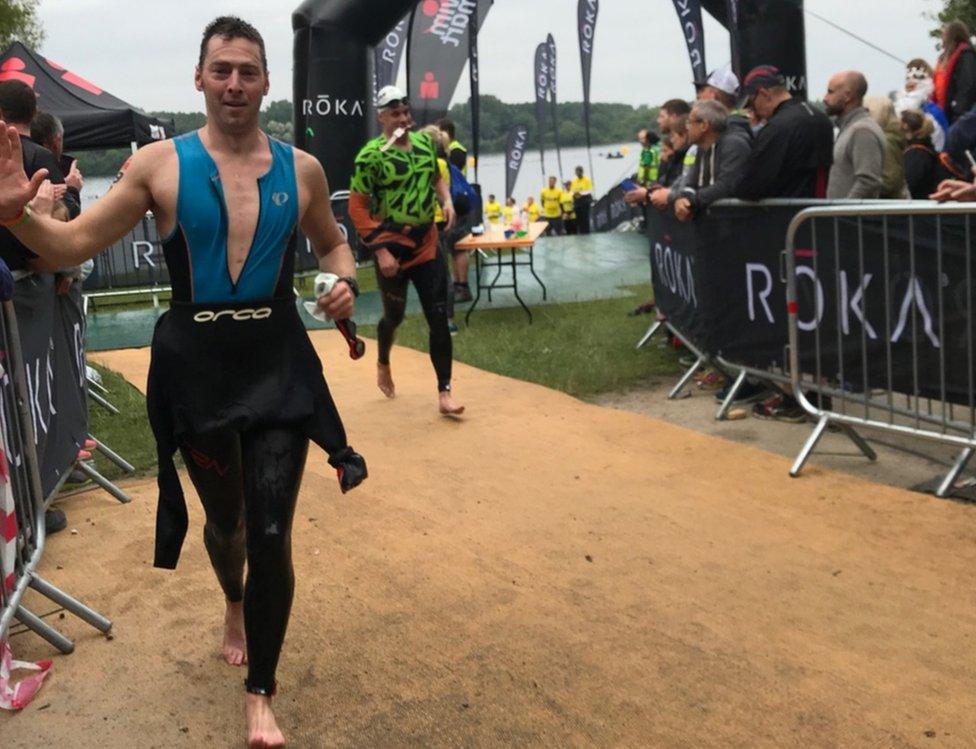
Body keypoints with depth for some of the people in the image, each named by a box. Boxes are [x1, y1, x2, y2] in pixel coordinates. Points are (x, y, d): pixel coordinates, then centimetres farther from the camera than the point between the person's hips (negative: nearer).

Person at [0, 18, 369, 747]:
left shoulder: (302, 168, 1)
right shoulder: (158, 163, -4)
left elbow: (331, 241, 18)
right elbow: (75, 244, -5)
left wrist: (346, 282, -4)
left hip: (279, 365, 0)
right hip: (195, 368, 0)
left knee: (271, 535, -2)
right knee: (224, 517, 20)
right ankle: (235, 603, 56)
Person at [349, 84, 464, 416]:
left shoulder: (425, 142, 4)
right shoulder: (371, 155, -15)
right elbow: (357, 207, -14)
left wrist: (446, 200, -1)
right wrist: (380, 250, -19)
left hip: (427, 243, 5)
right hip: (392, 246, -4)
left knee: (438, 318, -2)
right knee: (394, 315, 11)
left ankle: (444, 393, 2)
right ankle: (383, 364, 44)